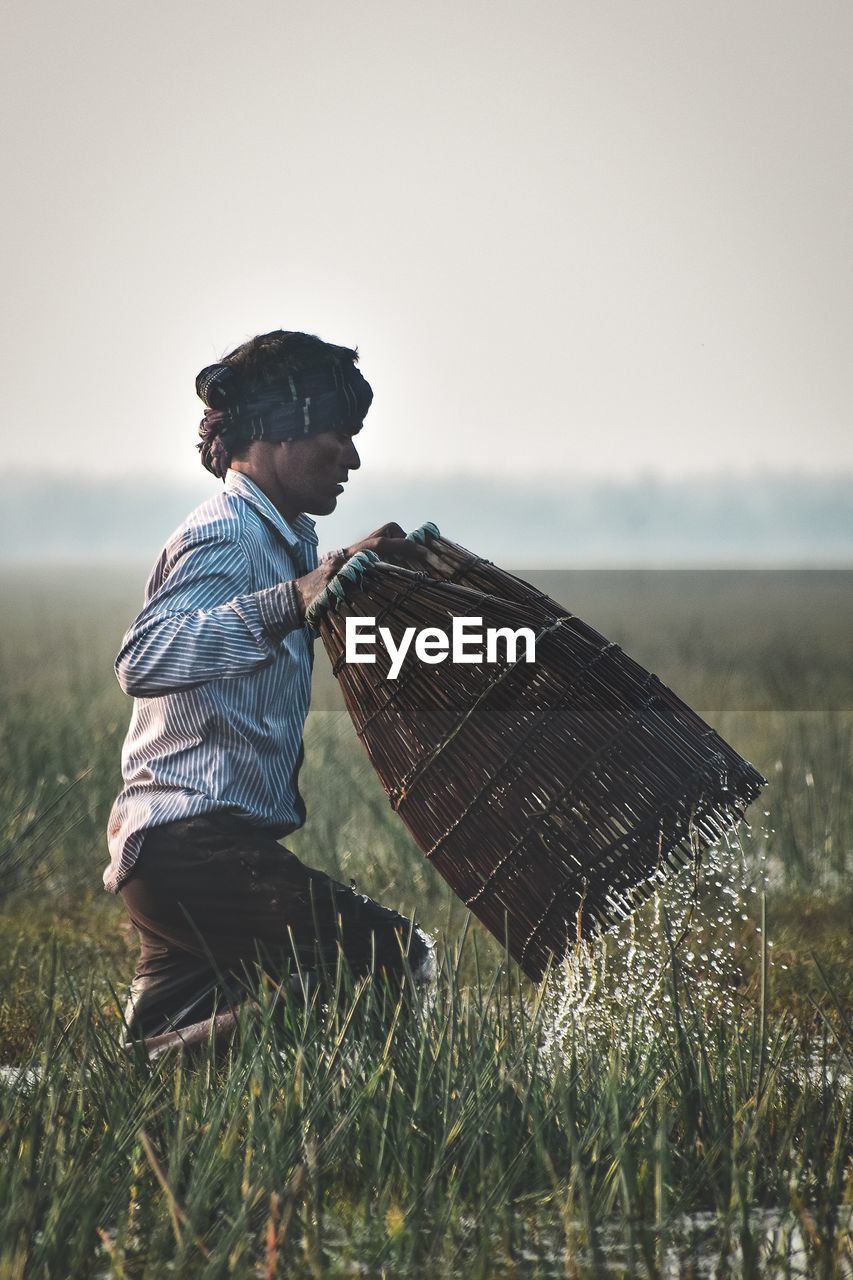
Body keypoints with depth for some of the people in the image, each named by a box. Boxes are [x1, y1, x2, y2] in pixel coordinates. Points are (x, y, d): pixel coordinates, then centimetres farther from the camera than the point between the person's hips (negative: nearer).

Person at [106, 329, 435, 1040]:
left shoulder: (285, 541, 20)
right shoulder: (226, 540, -13)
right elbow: (142, 661, -33)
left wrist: (364, 569, 24)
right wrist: (288, 601, -43)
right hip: (194, 842, -11)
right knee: (390, 964, -18)